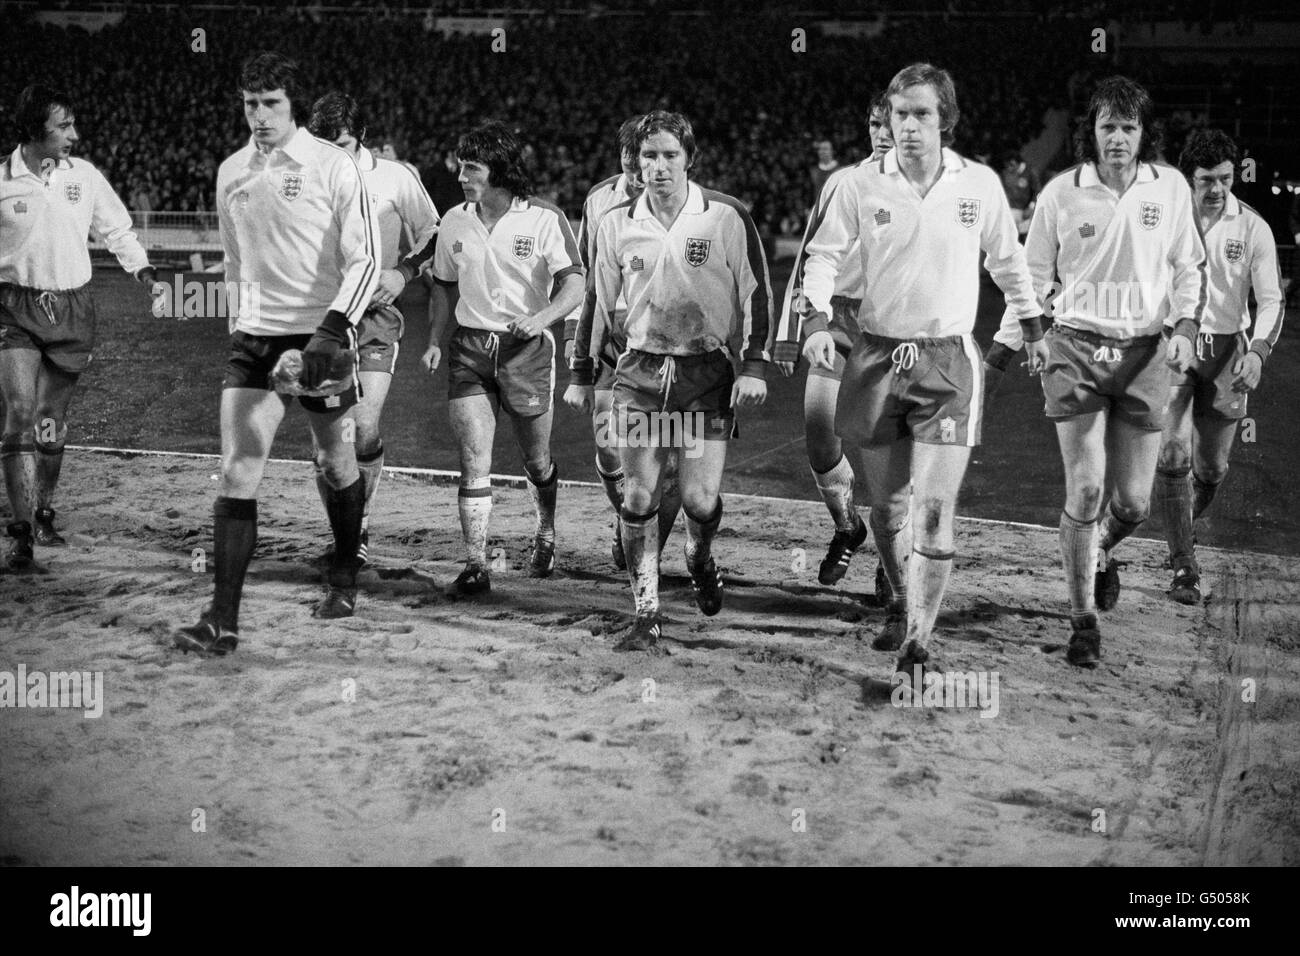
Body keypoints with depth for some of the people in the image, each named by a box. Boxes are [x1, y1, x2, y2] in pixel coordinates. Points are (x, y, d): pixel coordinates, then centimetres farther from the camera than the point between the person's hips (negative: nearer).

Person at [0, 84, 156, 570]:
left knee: (52, 420, 10)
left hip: (72, 308, 2)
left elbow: (116, 229, 13)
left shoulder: (84, 175, 1)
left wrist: (141, 267, 2)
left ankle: (44, 514, 28)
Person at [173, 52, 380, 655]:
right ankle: (222, 618, -9)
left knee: (335, 463, 12)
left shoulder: (332, 166, -8)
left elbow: (365, 260, -10)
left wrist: (333, 327, -20)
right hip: (254, 336, 3)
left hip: (320, 334, -3)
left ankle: (345, 577, 37)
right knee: (237, 471, -8)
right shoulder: (230, 173, 7)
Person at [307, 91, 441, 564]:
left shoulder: (395, 178, -1)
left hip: (375, 314, -1)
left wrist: (402, 273, -6)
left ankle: (360, 523, 9)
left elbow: (431, 239, 10)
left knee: (365, 428, -14)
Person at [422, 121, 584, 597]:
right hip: (470, 347, 2)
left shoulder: (545, 219, -7)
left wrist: (541, 319, -25)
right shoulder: (454, 222, 6)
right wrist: (434, 340, 5)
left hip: (527, 347, -2)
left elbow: (573, 285, -8)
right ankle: (475, 565, -8)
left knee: (536, 461, 10)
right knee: (474, 458, -10)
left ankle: (546, 533, 39)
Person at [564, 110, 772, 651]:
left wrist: (754, 366, -7)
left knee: (700, 499, -6)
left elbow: (756, 293, 0)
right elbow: (598, 301, 14)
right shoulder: (617, 224, 4)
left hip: (707, 372, -2)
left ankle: (700, 561, 29)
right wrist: (582, 374, 14)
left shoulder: (727, 217, -4)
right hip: (640, 371, 2)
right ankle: (646, 615, 6)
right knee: (638, 498, -3)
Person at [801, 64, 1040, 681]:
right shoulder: (861, 184, -1)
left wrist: (1032, 321, 21)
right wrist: (818, 318, -13)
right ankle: (902, 603, 37)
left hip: (949, 358, -1)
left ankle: (918, 643, -5)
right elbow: (823, 254, 3)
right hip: (877, 355, 1)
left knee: (933, 509, -11)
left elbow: (1007, 260, 16)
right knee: (886, 506, 11)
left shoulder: (980, 184, 1)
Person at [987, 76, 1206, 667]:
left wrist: (1184, 327, 1)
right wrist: (1009, 341, 7)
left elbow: (1189, 266, 15)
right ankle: (1083, 618, 5)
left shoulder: (1171, 188, 4)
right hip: (1075, 348, -2)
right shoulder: (1061, 193, -1)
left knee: (1132, 502, 2)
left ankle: (1101, 553, 38)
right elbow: (1033, 273, 10)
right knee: (1085, 491, -10)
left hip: (1144, 352, 2)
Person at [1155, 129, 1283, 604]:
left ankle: (1184, 525, 42)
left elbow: (1271, 300, -2)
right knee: (1173, 454, -15)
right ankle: (1183, 567, -9)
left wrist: (1257, 351, -18)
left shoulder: (1252, 227, -3)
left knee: (1211, 468, 9)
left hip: (1226, 351, 2)